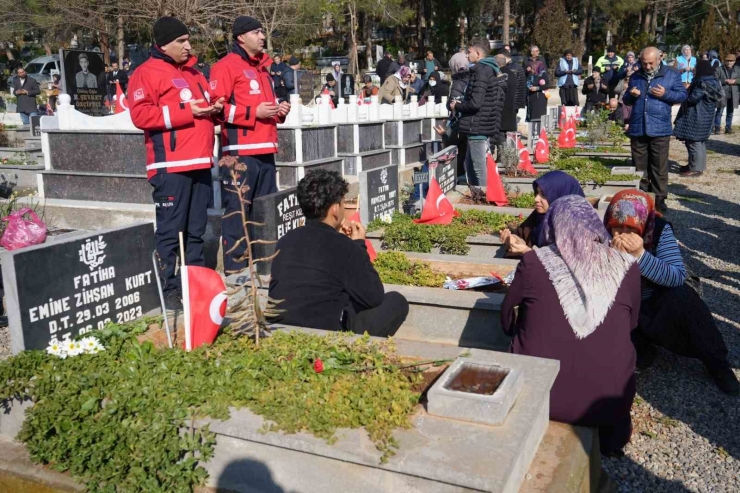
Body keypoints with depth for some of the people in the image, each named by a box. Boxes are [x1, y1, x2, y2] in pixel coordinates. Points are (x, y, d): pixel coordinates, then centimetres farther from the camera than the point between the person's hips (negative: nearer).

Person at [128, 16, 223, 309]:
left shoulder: (193, 73, 22)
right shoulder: (146, 73, -3)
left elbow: (205, 104, 32)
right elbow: (141, 115, -15)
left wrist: (215, 109, 7)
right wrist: (186, 112, -16)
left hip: (200, 163, 8)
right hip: (170, 166, -7)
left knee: (196, 230, 11)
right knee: (170, 230, -6)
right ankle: (167, 289, 0)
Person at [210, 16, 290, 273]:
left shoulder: (262, 66, 22)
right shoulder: (226, 66, -4)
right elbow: (216, 105, -14)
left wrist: (278, 110, 11)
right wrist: (254, 112, -18)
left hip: (265, 149, 9)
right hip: (240, 151, -8)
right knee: (237, 209, -6)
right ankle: (234, 266, 0)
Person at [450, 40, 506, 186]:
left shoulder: (481, 71, -14)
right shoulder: (489, 70, 17)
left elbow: (475, 102, -22)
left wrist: (457, 106, -5)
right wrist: (461, 104, 12)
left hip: (477, 126, -10)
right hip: (481, 125, 10)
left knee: (479, 168, -5)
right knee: (470, 165, 18)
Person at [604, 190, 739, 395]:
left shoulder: (659, 229, -19)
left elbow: (679, 277, -28)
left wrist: (640, 255, -40)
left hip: (657, 303, 0)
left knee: (682, 297, -31)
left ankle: (716, 363, -10)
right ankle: (640, 349, 0)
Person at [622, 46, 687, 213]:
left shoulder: (672, 75, 2)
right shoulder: (635, 76, 12)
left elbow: (682, 95, 2)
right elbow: (626, 101, 17)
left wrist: (666, 94, -15)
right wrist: (631, 95, -6)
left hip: (660, 129, -3)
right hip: (637, 128, 3)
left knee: (659, 167, 2)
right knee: (639, 166, 9)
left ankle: (659, 198, 10)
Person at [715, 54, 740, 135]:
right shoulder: (719, 69, 2)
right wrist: (725, 81, -17)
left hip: (733, 94, 3)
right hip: (722, 94, -3)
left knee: (730, 112, 8)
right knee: (719, 111, -6)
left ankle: (728, 128, 13)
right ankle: (717, 128, -4)